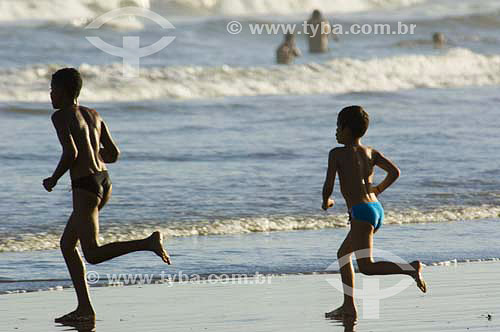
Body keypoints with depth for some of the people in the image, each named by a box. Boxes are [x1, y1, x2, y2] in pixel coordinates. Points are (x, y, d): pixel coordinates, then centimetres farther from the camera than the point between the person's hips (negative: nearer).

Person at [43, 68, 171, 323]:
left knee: (93, 254, -8)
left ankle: (149, 243, -23)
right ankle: (84, 308, 12)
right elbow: (113, 154, 14)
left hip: (85, 186, -9)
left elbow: (71, 153, -20)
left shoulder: (61, 116, -8)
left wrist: (53, 179, -5)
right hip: (104, 181, 9)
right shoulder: (94, 115, 14)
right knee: (67, 244, 16)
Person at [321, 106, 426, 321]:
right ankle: (349, 307, 21)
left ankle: (411, 269, -30)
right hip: (377, 209, 8)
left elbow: (328, 186, -6)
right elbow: (394, 172, 2)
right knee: (343, 255, 22)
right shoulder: (371, 153, 13)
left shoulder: (337, 154, -3)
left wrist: (326, 202, 16)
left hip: (361, 212, -8)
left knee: (366, 267, -11)